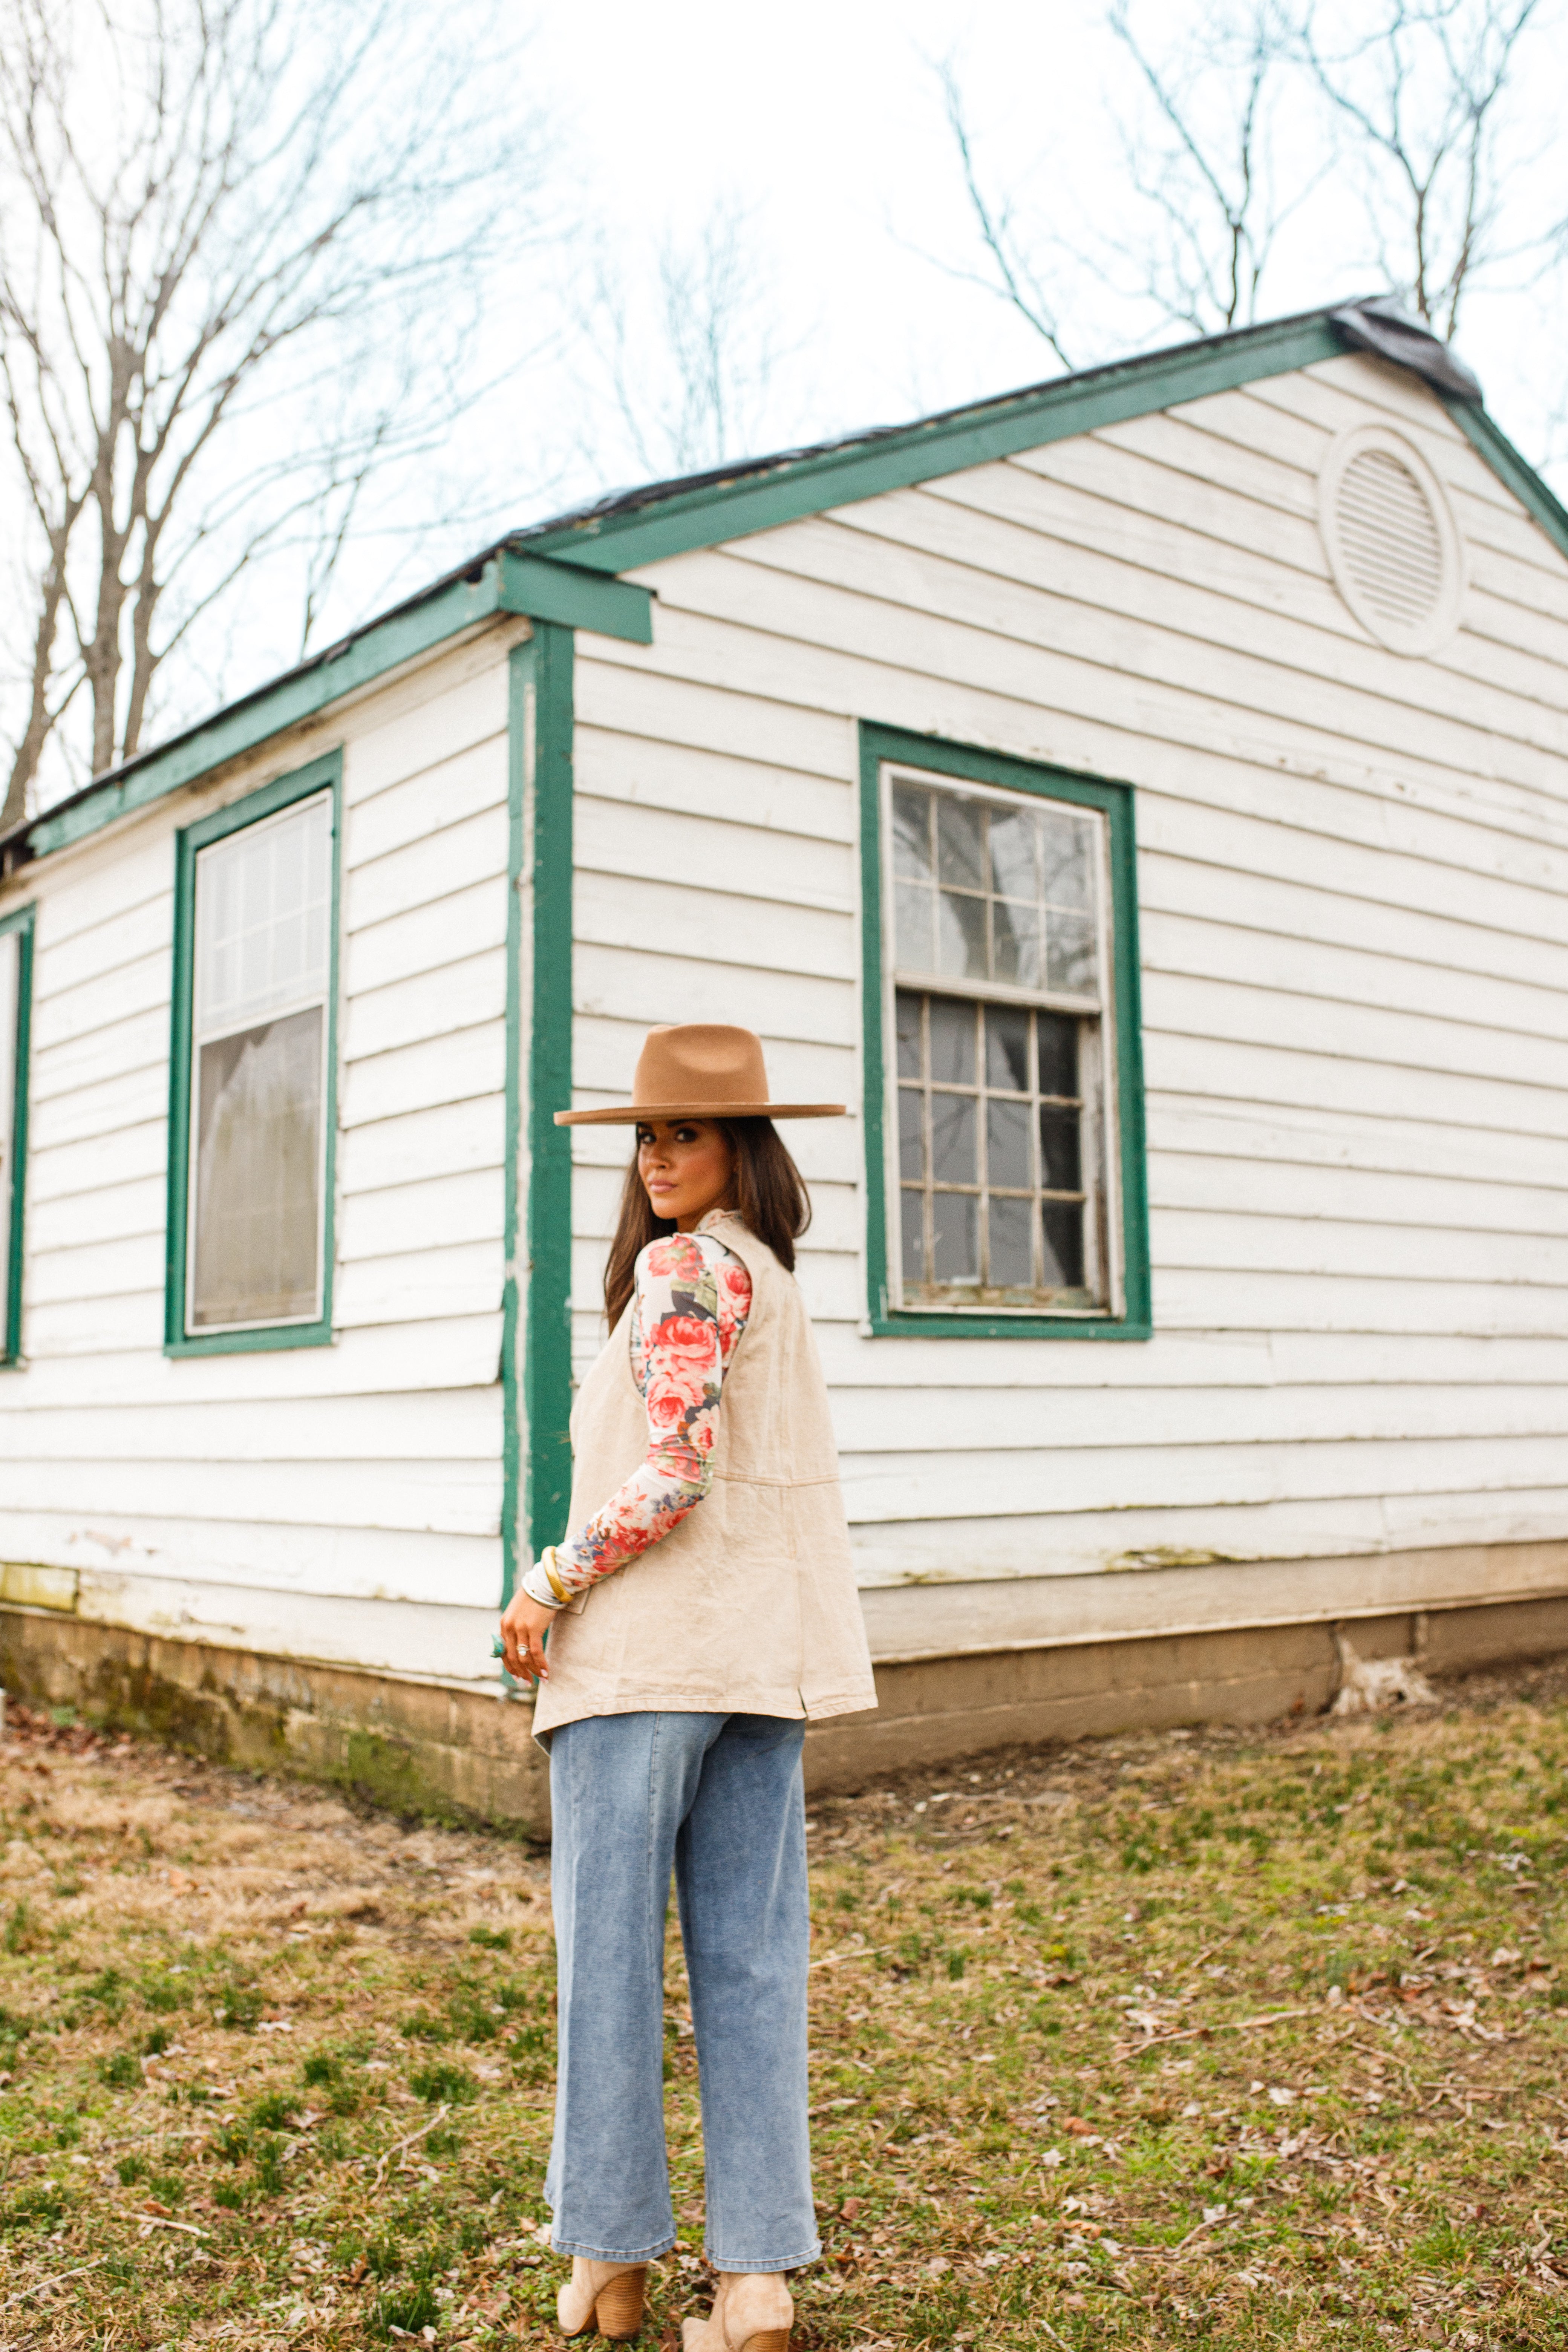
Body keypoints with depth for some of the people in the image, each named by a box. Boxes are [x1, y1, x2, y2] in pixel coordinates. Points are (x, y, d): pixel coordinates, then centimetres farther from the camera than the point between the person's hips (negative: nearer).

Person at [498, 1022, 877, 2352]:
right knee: (751, 1955, 7)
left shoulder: (681, 1266, -11)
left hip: (643, 1643, -8)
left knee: (611, 1947, 5)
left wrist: (548, 1589, -10)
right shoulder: (774, 1273, 16)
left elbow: (676, 1470, -19)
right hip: (764, 1649, 8)